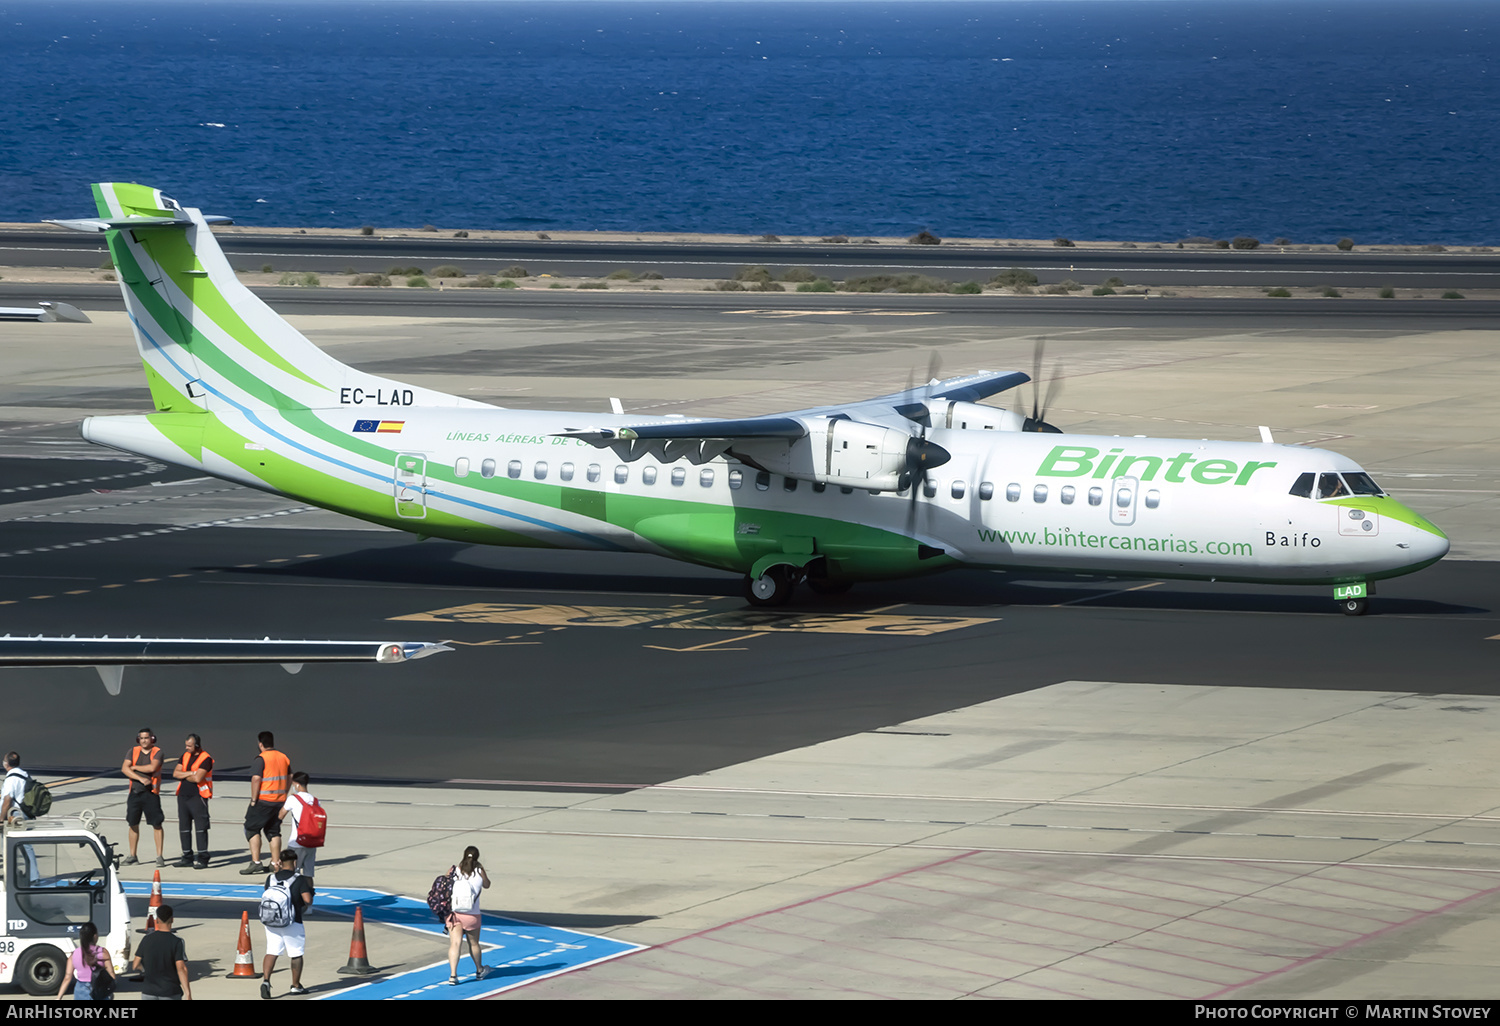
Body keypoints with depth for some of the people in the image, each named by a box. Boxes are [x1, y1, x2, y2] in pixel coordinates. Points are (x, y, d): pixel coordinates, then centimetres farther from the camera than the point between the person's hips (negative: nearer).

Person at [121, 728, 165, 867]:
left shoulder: (157, 752, -3)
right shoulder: (133, 751, 7)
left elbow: (152, 767, -19)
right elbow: (124, 769, -6)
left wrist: (134, 767, -7)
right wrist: (141, 778, -16)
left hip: (151, 793, -3)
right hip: (135, 792, 4)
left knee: (156, 824, -4)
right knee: (133, 823, 8)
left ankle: (159, 856, 1)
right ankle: (132, 856, 18)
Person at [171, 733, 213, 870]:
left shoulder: (206, 759, -9)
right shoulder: (185, 756, 13)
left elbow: (197, 778, -19)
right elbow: (175, 773, 5)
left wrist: (183, 775, -3)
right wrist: (190, 773, -10)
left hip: (198, 796, -7)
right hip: (183, 795, 7)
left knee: (201, 828, -7)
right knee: (184, 828, 9)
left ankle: (203, 858, -5)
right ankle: (187, 857, 17)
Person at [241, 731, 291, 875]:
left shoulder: (261, 759, -13)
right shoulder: (284, 758, 10)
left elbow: (256, 778, -21)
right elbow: (289, 778, 18)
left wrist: (253, 799, -15)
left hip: (263, 800, -7)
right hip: (280, 801, 7)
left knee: (252, 829, 1)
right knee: (274, 831, 14)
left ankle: (256, 862, -7)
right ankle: (275, 862, 14)